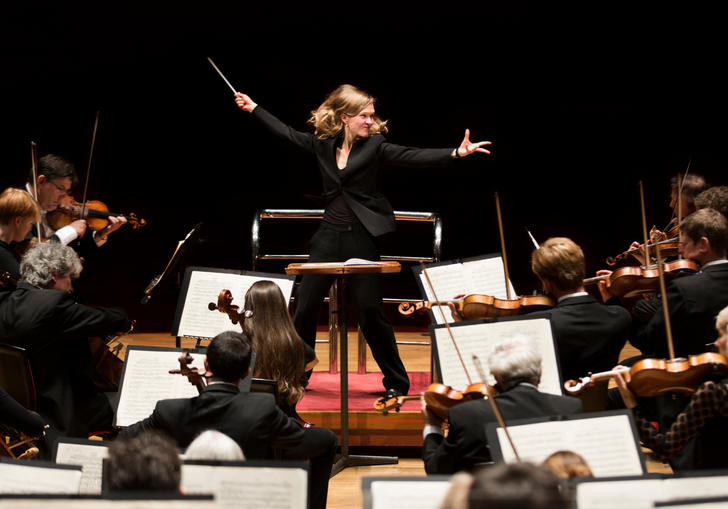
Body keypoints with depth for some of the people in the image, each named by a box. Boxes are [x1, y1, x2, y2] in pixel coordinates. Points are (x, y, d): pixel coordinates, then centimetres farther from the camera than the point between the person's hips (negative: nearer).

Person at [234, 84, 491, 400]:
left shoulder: (375, 146, -5)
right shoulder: (322, 144, 4)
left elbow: (412, 157, -15)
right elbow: (286, 134, 16)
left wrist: (455, 153, -28)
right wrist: (254, 108, 22)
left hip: (361, 238, -3)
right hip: (329, 236, 4)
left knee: (370, 313, -3)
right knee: (304, 308, 6)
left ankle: (396, 382, 11)